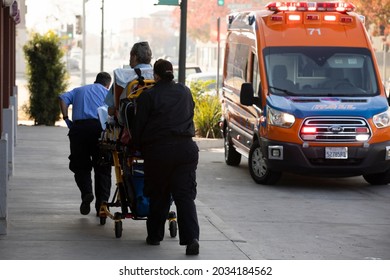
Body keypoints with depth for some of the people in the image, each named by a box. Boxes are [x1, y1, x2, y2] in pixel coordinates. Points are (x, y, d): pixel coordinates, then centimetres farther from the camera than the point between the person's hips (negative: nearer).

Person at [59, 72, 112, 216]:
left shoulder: (79, 90, 26)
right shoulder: (107, 93, 20)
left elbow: (63, 98, 7)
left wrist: (66, 119, 6)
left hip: (78, 127, 1)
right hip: (99, 127, -1)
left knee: (80, 166, 13)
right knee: (102, 168, 8)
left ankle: (86, 192, -13)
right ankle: (101, 204, -1)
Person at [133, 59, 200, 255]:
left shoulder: (148, 96, -2)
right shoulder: (185, 92, 12)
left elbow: (138, 127, 1)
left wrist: (139, 147, 14)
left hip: (158, 150, -2)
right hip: (186, 149, 3)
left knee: (158, 195, 12)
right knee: (185, 196, 0)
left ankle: (154, 235, 21)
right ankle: (191, 237, -15)